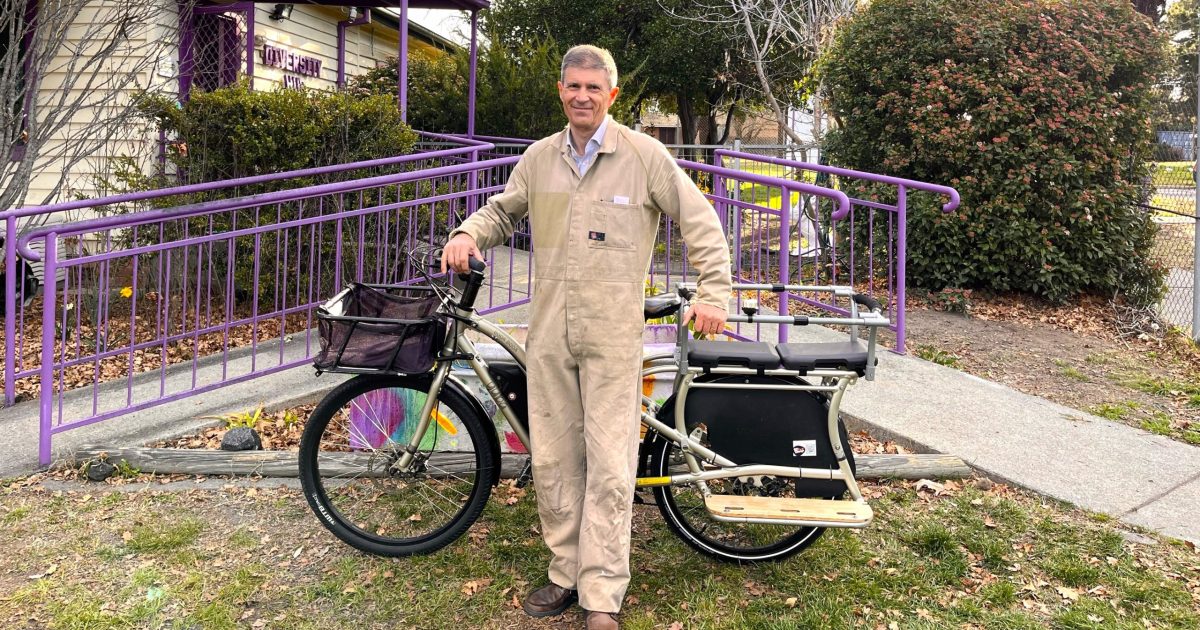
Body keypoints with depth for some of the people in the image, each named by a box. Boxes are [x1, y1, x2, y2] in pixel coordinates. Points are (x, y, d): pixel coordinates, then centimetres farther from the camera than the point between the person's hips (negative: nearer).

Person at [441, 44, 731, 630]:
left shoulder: (644, 154, 0)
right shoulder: (539, 157, 10)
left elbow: (700, 222, 2)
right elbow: (502, 211, 22)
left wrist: (712, 294, -5)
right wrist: (467, 233, 0)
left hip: (612, 335, -4)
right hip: (549, 333, 4)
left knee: (609, 465, -4)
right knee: (552, 460, 9)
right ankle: (565, 575, 24)